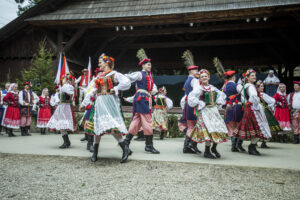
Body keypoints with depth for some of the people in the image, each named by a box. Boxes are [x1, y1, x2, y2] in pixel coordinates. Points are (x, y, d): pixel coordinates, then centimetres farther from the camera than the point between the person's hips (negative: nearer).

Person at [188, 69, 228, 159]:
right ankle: (207, 152, -1)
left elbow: (222, 94, 27)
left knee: (218, 129, 3)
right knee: (209, 130, -15)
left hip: (214, 110, 6)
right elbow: (191, 98, -18)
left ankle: (214, 148, 24)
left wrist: (218, 103, 12)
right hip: (204, 111, -6)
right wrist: (199, 105, -14)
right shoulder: (198, 88, -6)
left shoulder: (212, 87, 12)